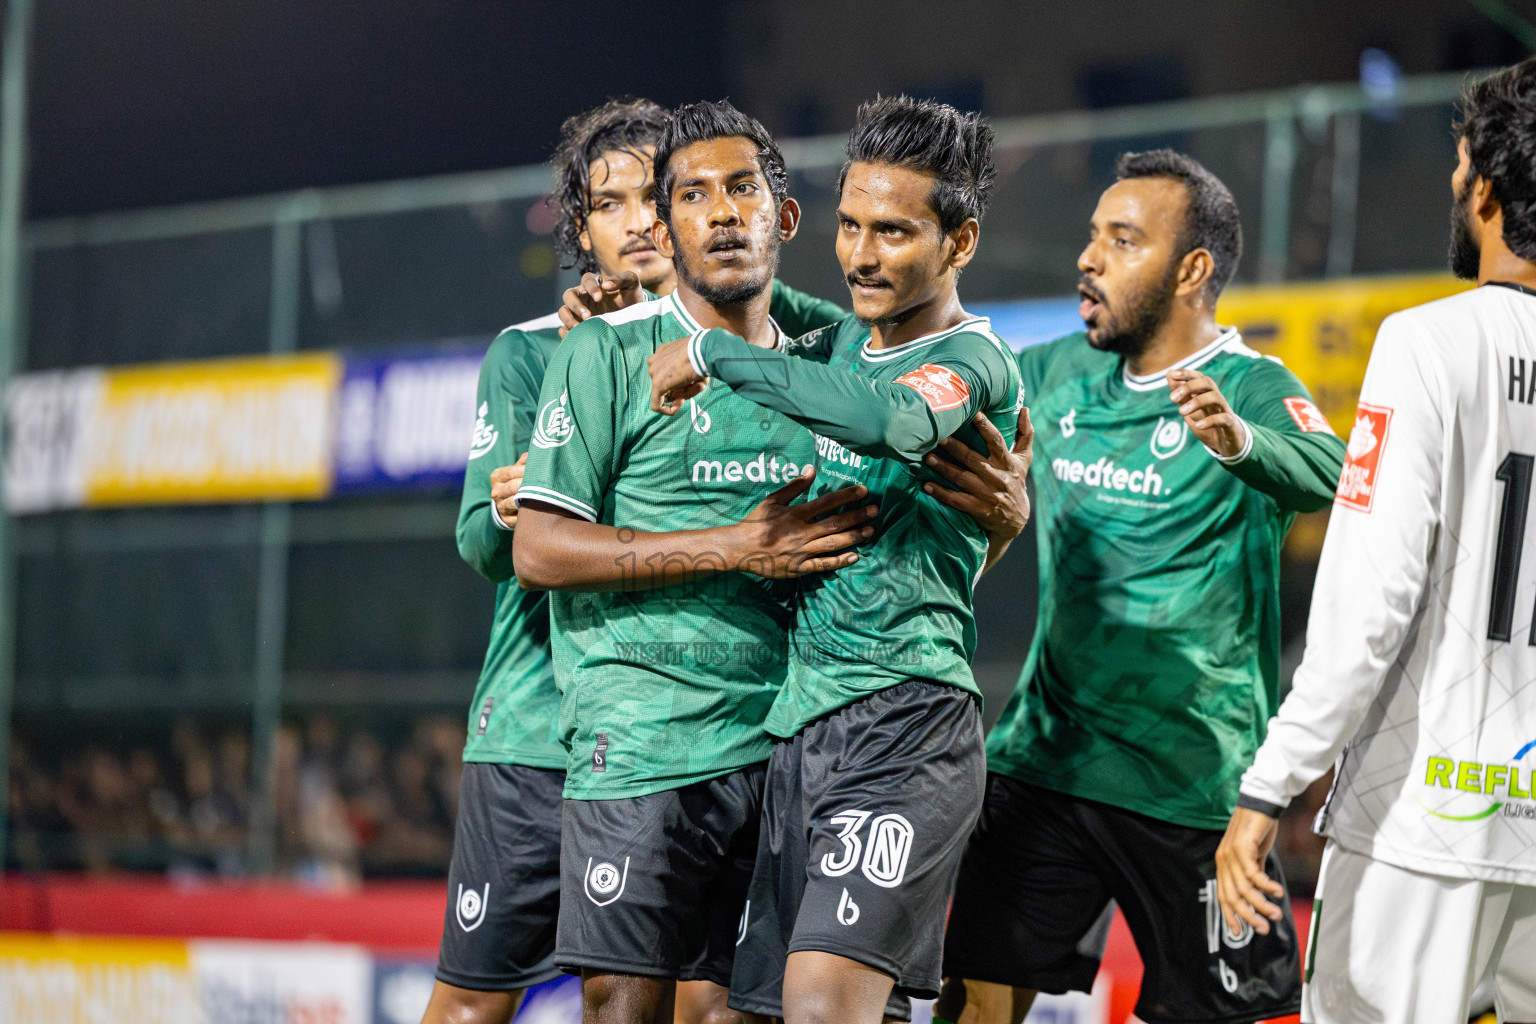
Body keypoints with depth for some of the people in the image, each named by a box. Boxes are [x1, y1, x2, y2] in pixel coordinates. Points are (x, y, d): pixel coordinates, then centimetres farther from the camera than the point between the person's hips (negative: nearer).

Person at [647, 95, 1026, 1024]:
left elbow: (891, 419, -33)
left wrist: (716, 351, -22)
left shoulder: (975, 362, -7)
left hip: (903, 726, -8)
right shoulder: (835, 344, 17)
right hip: (801, 725, 8)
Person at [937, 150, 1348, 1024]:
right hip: (1044, 755, 5)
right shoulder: (1063, 375, 9)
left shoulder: (1248, 388, -11)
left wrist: (1238, 441, -53)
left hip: (1191, 786, -5)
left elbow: (1326, 473, -31)